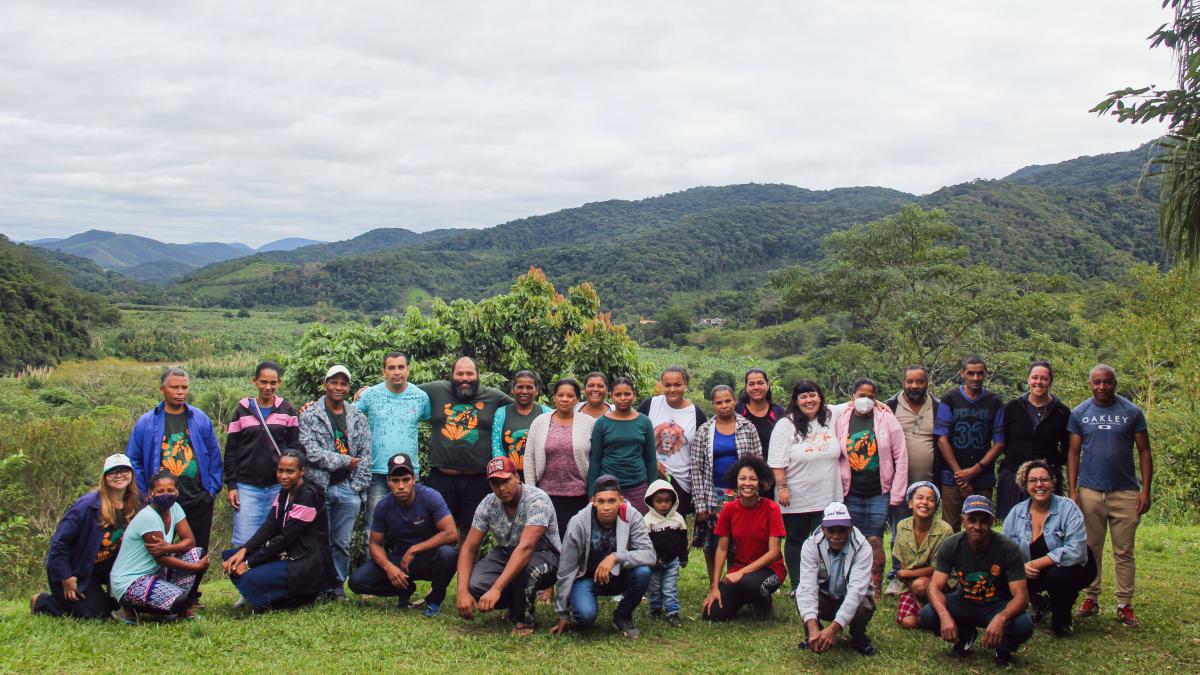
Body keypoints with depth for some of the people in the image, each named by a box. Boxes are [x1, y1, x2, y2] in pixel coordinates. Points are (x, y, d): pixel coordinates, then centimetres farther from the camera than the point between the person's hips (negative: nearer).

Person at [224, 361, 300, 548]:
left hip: (279, 486, 0)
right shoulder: (243, 410, 6)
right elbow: (231, 451, 7)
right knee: (244, 543, -6)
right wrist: (231, 485, 0)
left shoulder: (288, 411, 6)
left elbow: (295, 448, 5)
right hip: (247, 487, 0)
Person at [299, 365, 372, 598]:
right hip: (319, 487, -3)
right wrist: (345, 461, -10)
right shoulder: (310, 416, 1)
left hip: (347, 489, 3)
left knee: (342, 542, 6)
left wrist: (358, 487, -1)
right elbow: (311, 452, -10)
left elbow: (365, 456, 8)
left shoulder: (358, 419, 11)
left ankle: (337, 586, 17)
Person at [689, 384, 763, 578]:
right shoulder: (703, 432, 2)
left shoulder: (748, 428, 3)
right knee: (712, 546, 3)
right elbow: (696, 469, 0)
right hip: (713, 496, 0)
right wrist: (700, 504, -6)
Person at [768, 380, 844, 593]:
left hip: (828, 498, 3)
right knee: (796, 542, 9)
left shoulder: (831, 419, 4)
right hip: (796, 500, -3)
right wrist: (782, 488, -14)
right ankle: (797, 587, 18)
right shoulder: (785, 425, -6)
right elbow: (777, 463, -9)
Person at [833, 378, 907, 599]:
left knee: (875, 541, -1)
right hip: (851, 493, 2)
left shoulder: (886, 419, -2)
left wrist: (896, 494, -4)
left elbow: (901, 457, -2)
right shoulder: (841, 419, 1)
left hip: (879, 492, -1)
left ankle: (875, 589, 11)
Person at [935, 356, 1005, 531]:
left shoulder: (994, 402, 7)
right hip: (952, 477, -1)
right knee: (950, 530, -2)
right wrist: (958, 473, -8)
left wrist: (976, 469, -7)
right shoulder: (949, 399, 4)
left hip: (983, 478, 1)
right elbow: (942, 439, -1)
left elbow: (999, 442, 4)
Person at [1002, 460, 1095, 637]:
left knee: (1057, 575, -36)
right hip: (1034, 575, 4)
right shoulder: (1016, 513, -4)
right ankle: (1040, 604, 13)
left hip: (1071, 568, -4)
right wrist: (1022, 566, -26)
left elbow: (1075, 551, -27)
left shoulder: (1068, 508, -16)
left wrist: (1036, 564, -29)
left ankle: (1062, 621, -4)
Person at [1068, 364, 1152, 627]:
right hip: (1090, 492, 1)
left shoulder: (1132, 412, 2)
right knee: (1091, 550, 7)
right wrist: (1073, 491, -3)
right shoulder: (1079, 413, 4)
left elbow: (1144, 452, 3)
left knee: (1124, 553, 3)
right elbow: (1073, 453, 4)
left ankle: (1124, 605, 8)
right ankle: (1091, 599, 15)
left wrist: (1146, 490, -4)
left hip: (1125, 493, -1)